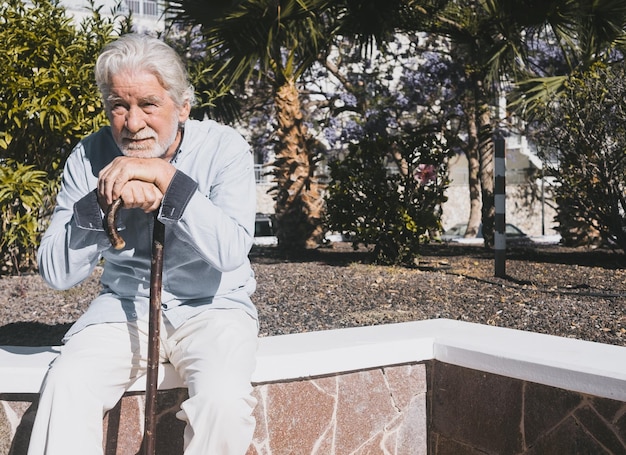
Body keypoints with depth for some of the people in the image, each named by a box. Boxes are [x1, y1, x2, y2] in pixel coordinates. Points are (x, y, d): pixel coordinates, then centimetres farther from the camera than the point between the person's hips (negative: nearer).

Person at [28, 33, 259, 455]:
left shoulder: (224, 148, -11)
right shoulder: (89, 158, -4)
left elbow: (231, 251, -25)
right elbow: (57, 274, -10)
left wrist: (166, 176, -32)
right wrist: (103, 200, -25)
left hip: (212, 305, -2)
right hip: (123, 305, 2)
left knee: (223, 398, -28)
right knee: (65, 385, -24)